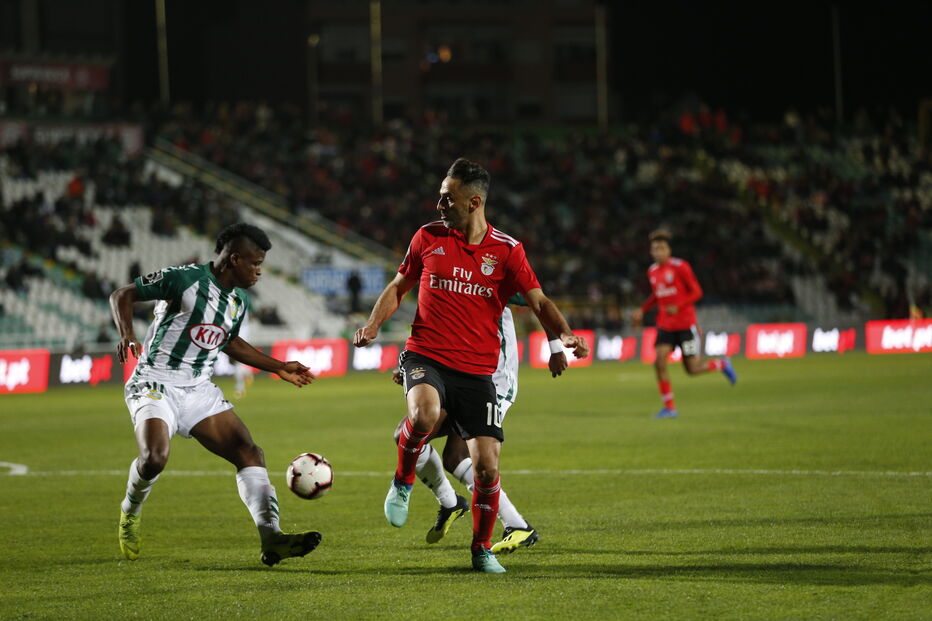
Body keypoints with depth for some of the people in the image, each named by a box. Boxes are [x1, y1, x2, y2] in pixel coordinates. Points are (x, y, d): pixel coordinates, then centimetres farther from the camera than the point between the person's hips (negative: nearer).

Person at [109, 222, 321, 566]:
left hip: (199, 391, 7)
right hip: (155, 384, -7)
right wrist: (126, 333, -25)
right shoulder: (185, 279, -13)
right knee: (155, 458, -28)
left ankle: (271, 540, -15)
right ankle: (130, 512, 5)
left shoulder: (239, 301, 10)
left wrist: (279, 367, 28)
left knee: (249, 452, -9)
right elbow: (122, 294, -7)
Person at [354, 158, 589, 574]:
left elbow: (538, 302, 1)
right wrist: (373, 325, 0)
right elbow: (399, 287, 17)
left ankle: (482, 549, 17)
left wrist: (564, 334, -19)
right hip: (426, 356, 0)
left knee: (487, 465, -6)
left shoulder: (506, 251, 1)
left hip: (476, 371, 0)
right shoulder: (428, 237, 5)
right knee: (424, 414, -35)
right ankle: (403, 483, -6)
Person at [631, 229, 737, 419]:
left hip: (686, 323, -5)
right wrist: (642, 310, 11)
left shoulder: (680, 267, -11)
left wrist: (678, 307, -23)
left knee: (693, 369, -3)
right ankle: (669, 407, -5)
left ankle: (722, 364, 28)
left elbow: (696, 292, -10)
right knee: (659, 362, -14)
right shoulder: (652, 271, 7)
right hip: (665, 325, 5)